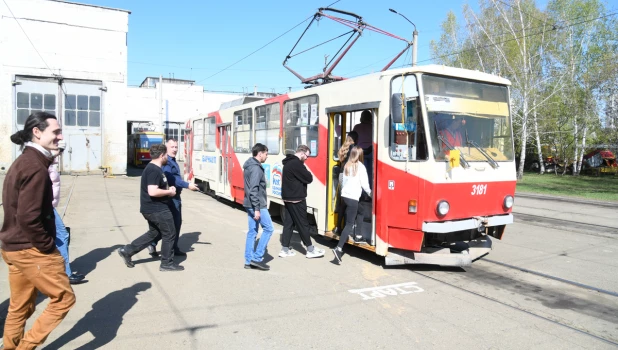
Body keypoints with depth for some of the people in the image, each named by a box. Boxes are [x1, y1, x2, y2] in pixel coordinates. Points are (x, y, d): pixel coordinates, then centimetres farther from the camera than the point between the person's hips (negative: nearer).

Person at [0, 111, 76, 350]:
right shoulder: (36, 167, -20)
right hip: (31, 250, -10)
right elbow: (28, 217, -26)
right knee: (64, 298, 2)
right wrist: (47, 246, -14)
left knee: (20, 307, 19)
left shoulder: (22, 162, 12)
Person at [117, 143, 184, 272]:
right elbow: (153, 192, -31)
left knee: (154, 233, 21)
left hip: (151, 208, 11)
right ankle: (167, 263, 13)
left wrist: (168, 189, 11)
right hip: (157, 209, -11)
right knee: (169, 234, 2)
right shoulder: (154, 170, -21)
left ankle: (127, 251, 22)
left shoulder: (152, 168, 13)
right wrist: (169, 191, -17)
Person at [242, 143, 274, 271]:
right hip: (257, 205, -10)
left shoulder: (250, 166, 15)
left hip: (250, 205, 10)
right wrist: (257, 209, -23)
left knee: (252, 232, 11)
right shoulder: (256, 168, -17)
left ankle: (249, 261, 15)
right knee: (268, 228, -2)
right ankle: (257, 258, 0)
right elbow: (254, 190, -23)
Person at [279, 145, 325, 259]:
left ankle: (285, 249, 14)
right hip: (296, 200, -10)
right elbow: (309, 178, -18)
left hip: (288, 198, 10)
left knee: (288, 223, 11)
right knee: (303, 224, -1)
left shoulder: (288, 162, 13)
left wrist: (303, 173, 3)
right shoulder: (296, 164, -20)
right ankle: (310, 250, 9)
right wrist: (307, 173, 0)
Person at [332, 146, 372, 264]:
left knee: (360, 212, 29)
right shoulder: (360, 167, -7)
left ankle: (358, 236, 34)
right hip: (353, 197, -8)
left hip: (345, 195, 8)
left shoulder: (347, 165, 11)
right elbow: (364, 183, -6)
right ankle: (339, 248, -17)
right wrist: (370, 193, 10)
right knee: (349, 224, -7)